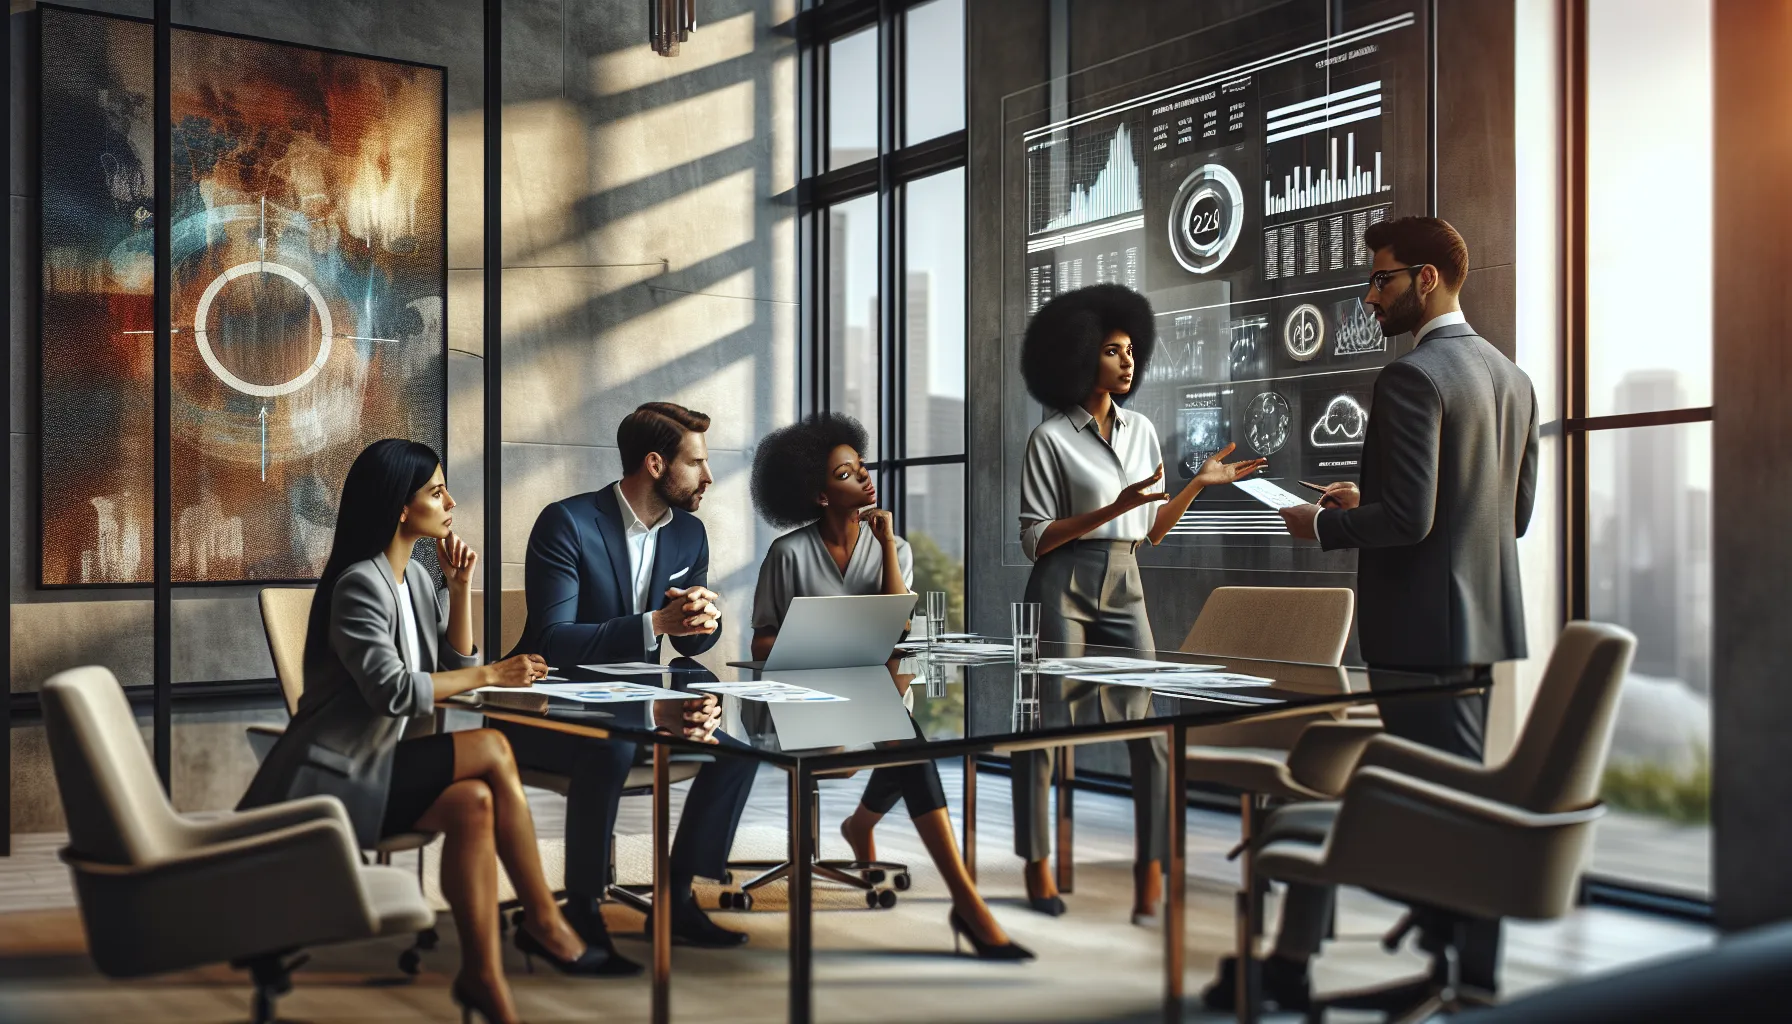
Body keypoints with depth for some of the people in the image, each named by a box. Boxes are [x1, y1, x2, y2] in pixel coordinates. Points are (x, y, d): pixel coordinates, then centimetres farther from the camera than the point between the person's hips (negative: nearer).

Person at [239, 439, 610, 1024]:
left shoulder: (416, 578, 11)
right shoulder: (360, 584, -16)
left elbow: (457, 664, 10)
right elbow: (391, 691, -24)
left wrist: (461, 585, 0)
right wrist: (490, 676, -19)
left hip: (375, 766, 8)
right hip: (333, 777, -8)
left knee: (474, 803, -20)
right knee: (492, 750, -22)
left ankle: (483, 974, -17)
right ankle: (544, 921, -13)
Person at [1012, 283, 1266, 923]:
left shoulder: (1142, 431, 12)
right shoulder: (1051, 437, -5)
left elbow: (1151, 532, 15)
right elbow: (1034, 539, -8)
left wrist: (1198, 484, 3)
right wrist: (1113, 508, -17)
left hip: (1124, 588, 5)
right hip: (1063, 587, -4)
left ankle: (1151, 869, 7)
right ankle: (1037, 865, 14)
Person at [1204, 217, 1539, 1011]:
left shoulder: (1411, 377, -16)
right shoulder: (1510, 377, 12)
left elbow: (1408, 519, -24)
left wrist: (1324, 524, -6)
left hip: (1423, 627, -10)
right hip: (1482, 619, 10)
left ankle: (1470, 976, 7)